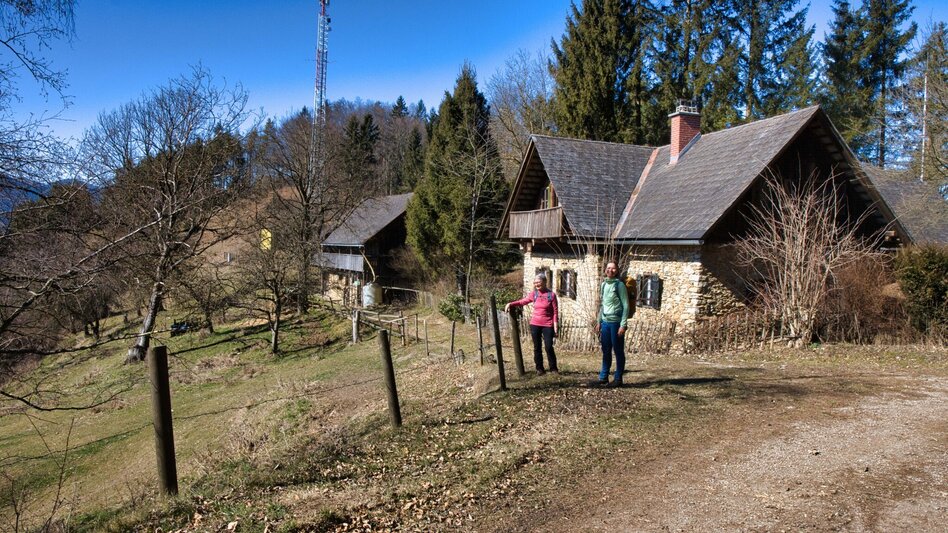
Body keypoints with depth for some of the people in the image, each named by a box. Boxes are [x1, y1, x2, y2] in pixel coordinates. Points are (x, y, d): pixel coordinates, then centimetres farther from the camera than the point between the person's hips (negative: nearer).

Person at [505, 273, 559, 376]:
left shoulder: (551, 295, -5)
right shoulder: (534, 294, 4)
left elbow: (555, 311, -4)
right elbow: (522, 301, 6)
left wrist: (556, 326, -8)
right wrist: (511, 304, -10)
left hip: (547, 325, -3)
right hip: (535, 324, 4)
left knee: (549, 347, -4)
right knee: (537, 348, 7)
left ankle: (553, 368, 11)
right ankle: (539, 368, 17)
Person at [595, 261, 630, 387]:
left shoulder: (619, 285, -7)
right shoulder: (603, 285, 12)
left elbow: (626, 306, -9)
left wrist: (623, 325, -14)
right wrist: (599, 321, 14)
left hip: (616, 322, -6)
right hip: (605, 322, 6)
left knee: (618, 352, 3)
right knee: (606, 351, 10)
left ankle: (618, 379, 9)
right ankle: (603, 377, 17)